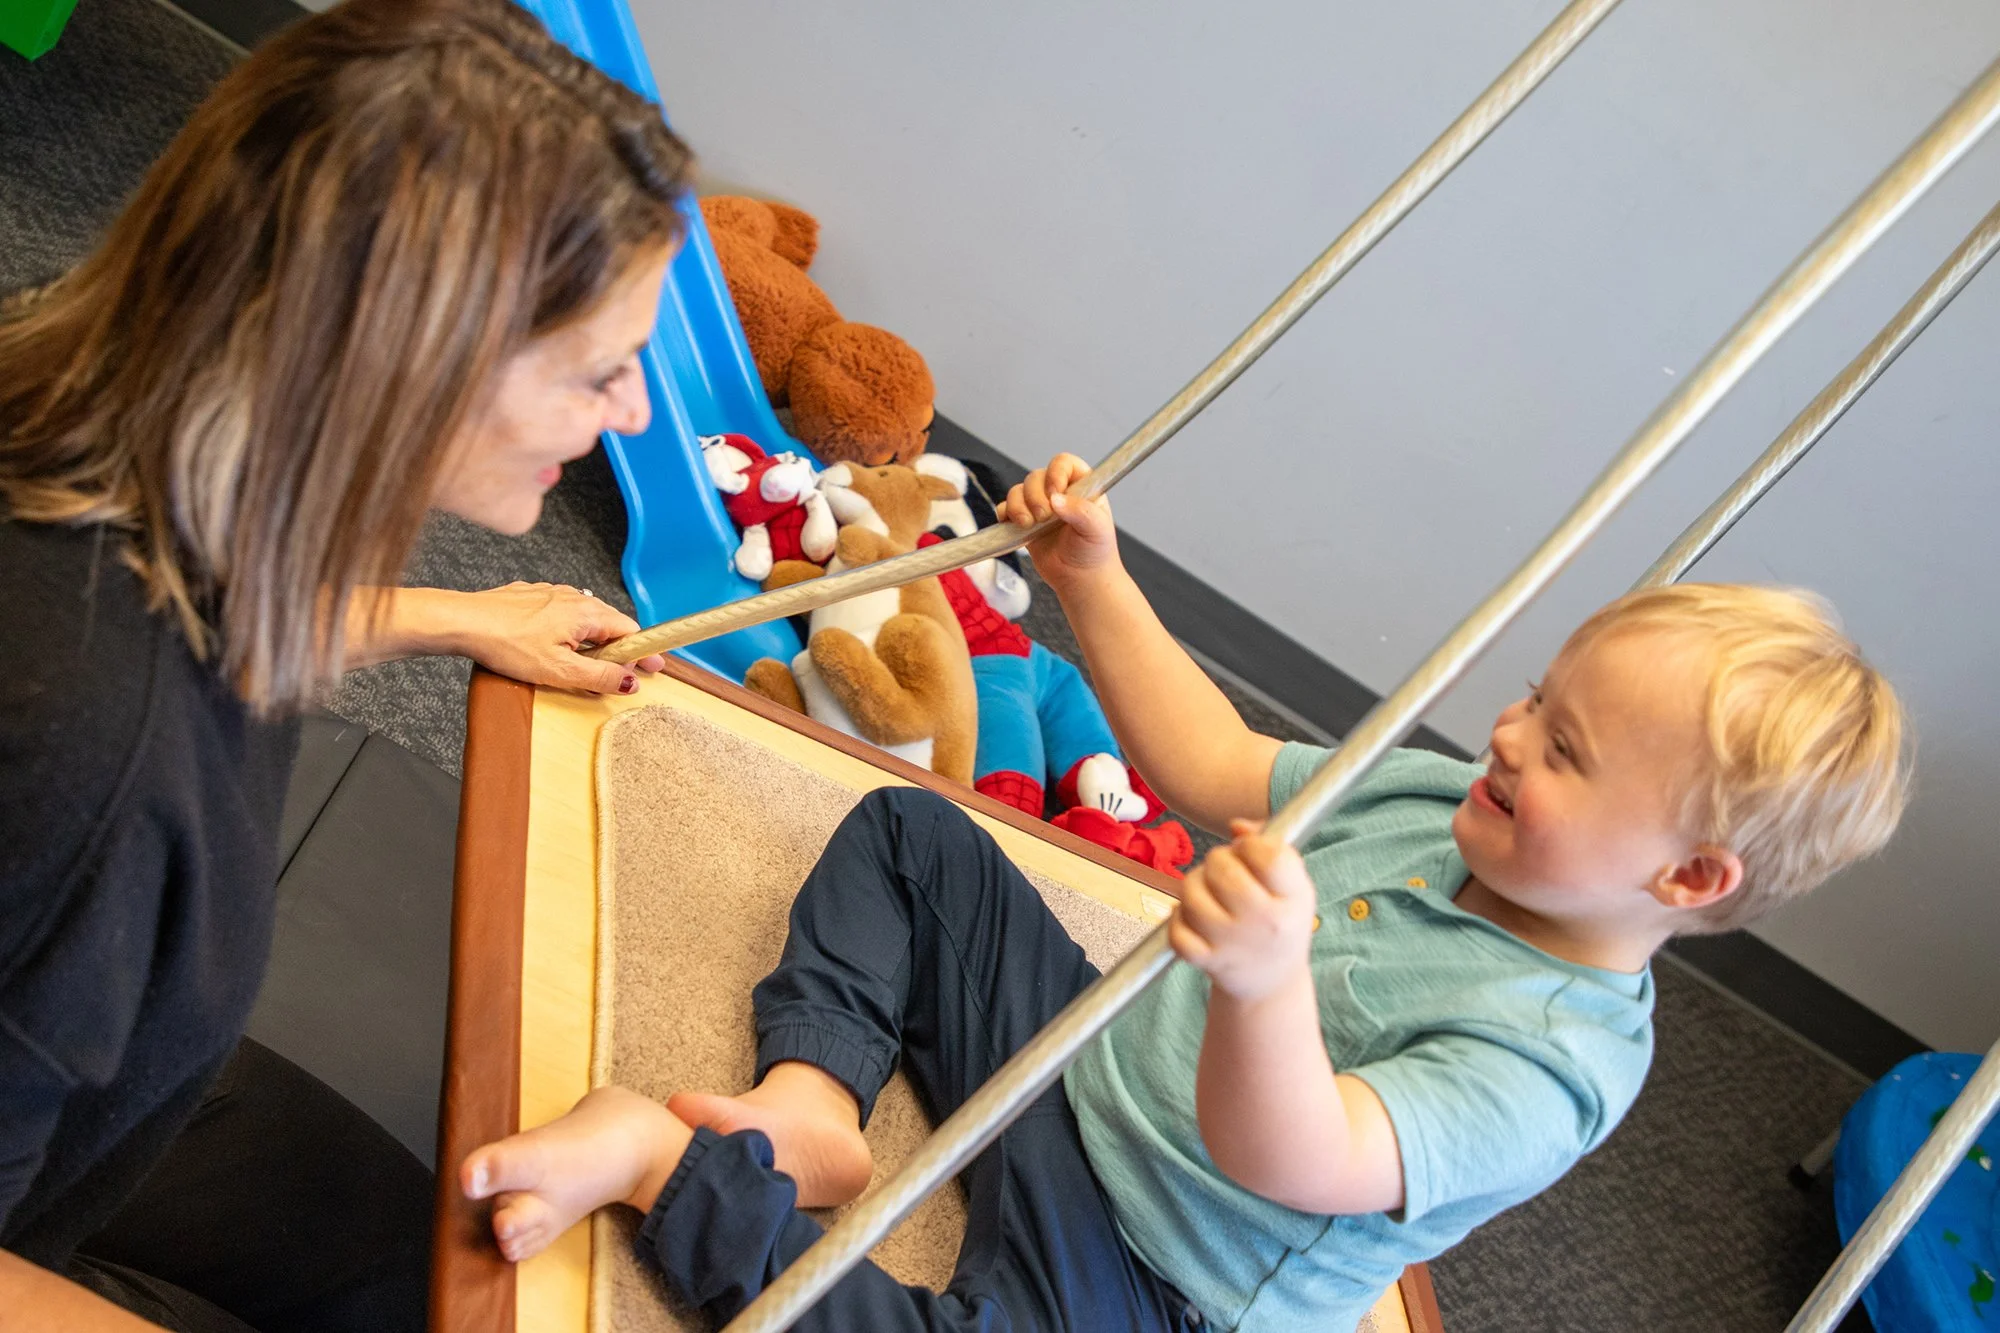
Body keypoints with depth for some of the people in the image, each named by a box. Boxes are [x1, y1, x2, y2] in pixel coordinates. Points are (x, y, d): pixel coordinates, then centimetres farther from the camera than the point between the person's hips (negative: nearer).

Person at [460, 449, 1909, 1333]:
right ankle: (810, 1106, -7)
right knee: (905, 831, 12)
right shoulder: (1434, 796, -4)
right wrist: (1095, 576, 1)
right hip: (1083, 1057, 8)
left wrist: (1266, 982, -60)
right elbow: (1213, 766, 6)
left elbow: (1291, 1164, -39)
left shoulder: (1553, 1059, -26)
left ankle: (667, 1162, -22)